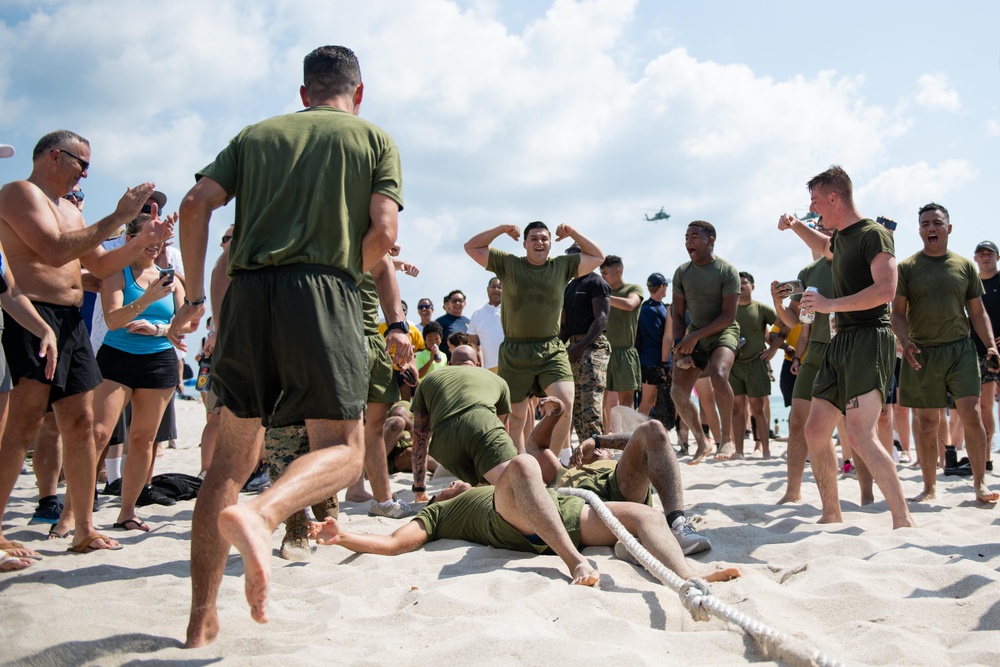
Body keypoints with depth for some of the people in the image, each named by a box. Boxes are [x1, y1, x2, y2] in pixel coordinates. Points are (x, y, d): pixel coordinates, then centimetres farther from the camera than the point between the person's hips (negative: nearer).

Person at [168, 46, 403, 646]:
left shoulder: (257, 134, 20)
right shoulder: (374, 139, 13)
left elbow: (197, 204, 7)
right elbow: (384, 233, -1)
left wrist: (195, 296, 13)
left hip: (249, 292, 4)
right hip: (323, 293, -3)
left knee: (233, 457, 11)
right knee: (343, 449, 3)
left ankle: (202, 619, 11)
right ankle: (261, 514, -29)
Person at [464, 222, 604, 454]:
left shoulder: (563, 265, 10)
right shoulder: (507, 263, 6)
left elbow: (598, 257, 16)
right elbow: (471, 247, 8)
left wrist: (572, 233, 7)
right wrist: (501, 229, 0)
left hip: (551, 350, 0)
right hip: (514, 351, 0)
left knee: (565, 402, -21)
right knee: (516, 416, 8)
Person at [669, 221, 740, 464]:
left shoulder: (727, 271, -11)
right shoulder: (682, 272, 4)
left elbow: (728, 316, -16)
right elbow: (678, 313, 8)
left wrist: (695, 336, -22)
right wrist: (679, 344, -6)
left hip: (723, 332, -5)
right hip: (694, 336, 5)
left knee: (718, 375, -35)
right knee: (678, 392, -6)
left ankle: (727, 437, -20)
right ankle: (701, 443, 14)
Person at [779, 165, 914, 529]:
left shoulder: (873, 233, -10)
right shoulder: (840, 237, 18)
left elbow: (886, 289, -22)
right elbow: (827, 248, 44)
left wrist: (831, 304, -20)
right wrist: (796, 226, 29)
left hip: (869, 339, -10)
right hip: (842, 342, 10)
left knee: (859, 434, -22)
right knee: (815, 430, 8)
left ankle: (903, 522, -17)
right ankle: (831, 515, 19)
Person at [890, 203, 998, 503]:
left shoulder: (965, 266, 8)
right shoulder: (907, 267, 3)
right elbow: (898, 312, 1)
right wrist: (905, 342, -16)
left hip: (960, 349, 1)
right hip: (922, 354, -1)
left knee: (971, 413, -10)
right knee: (927, 422, 4)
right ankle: (929, 487, 15)